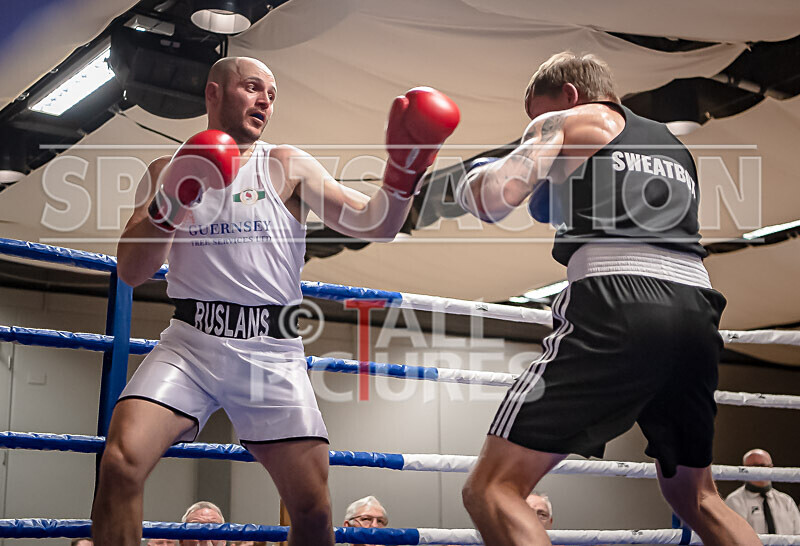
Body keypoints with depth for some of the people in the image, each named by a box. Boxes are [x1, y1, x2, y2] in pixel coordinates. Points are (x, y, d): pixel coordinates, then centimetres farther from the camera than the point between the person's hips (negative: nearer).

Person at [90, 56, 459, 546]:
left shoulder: (288, 166, 9)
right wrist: (169, 206, -14)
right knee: (120, 464, -21)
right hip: (192, 341, 0)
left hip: (273, 353, 0)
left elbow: (374, 223, -2)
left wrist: (404, 170, -21)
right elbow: (131, 273, 3)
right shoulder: (168, 171, 11)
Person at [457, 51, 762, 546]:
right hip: (697, 311, 8)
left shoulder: (568, 121, 11)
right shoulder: (675, 145, 32)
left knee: (492, 491, -8)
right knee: (696, 498, 27)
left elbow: (493, 200, -3)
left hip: (616, 308, -7)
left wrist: (472, 179, 19)